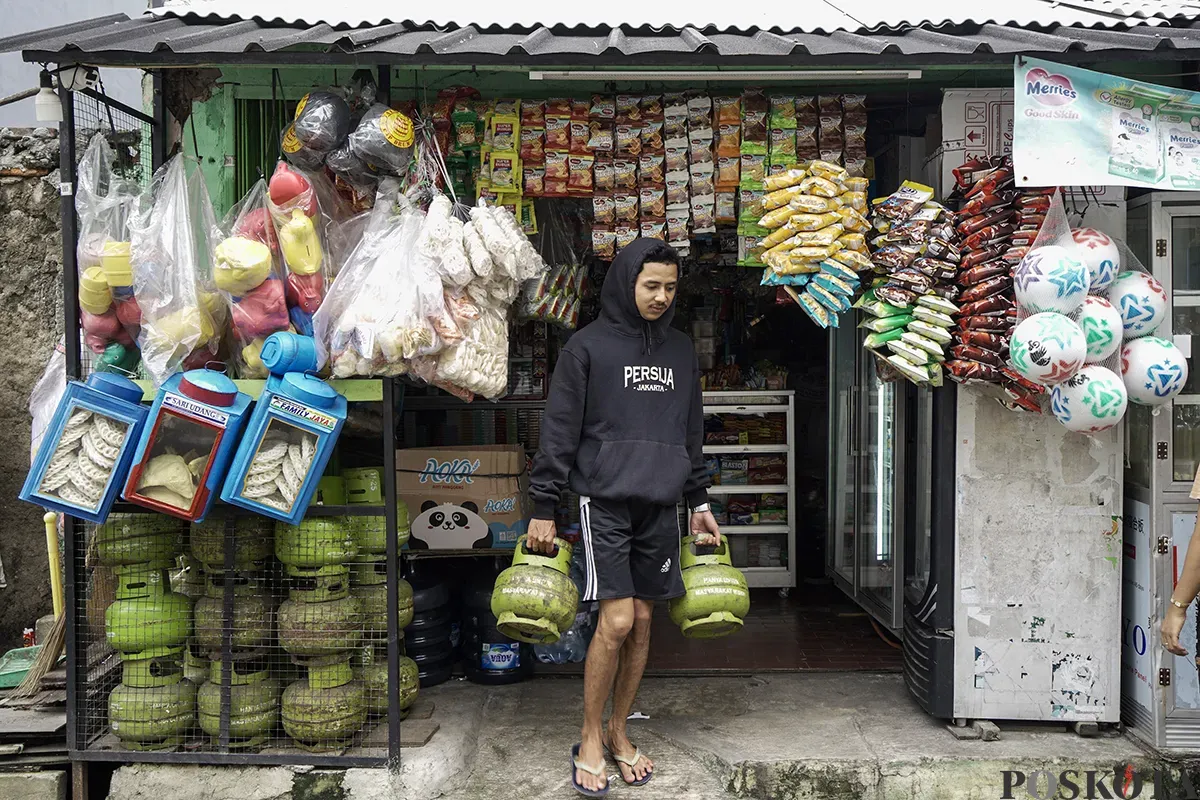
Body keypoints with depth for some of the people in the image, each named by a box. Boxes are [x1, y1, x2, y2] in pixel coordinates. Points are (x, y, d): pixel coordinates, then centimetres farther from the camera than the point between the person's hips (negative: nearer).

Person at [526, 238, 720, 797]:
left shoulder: (680, 350, 14)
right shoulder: (588, 345, -2)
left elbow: (692, 433, 20)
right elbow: (559, 431, -3)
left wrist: (699, 502, 18)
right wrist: (543, 509, -6)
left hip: (660, 505, 5)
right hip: (604, 500, -5)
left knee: (642, 622, 7)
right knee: (617, 621, -10)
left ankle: (618, 731, 23)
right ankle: (590, 740, 8)